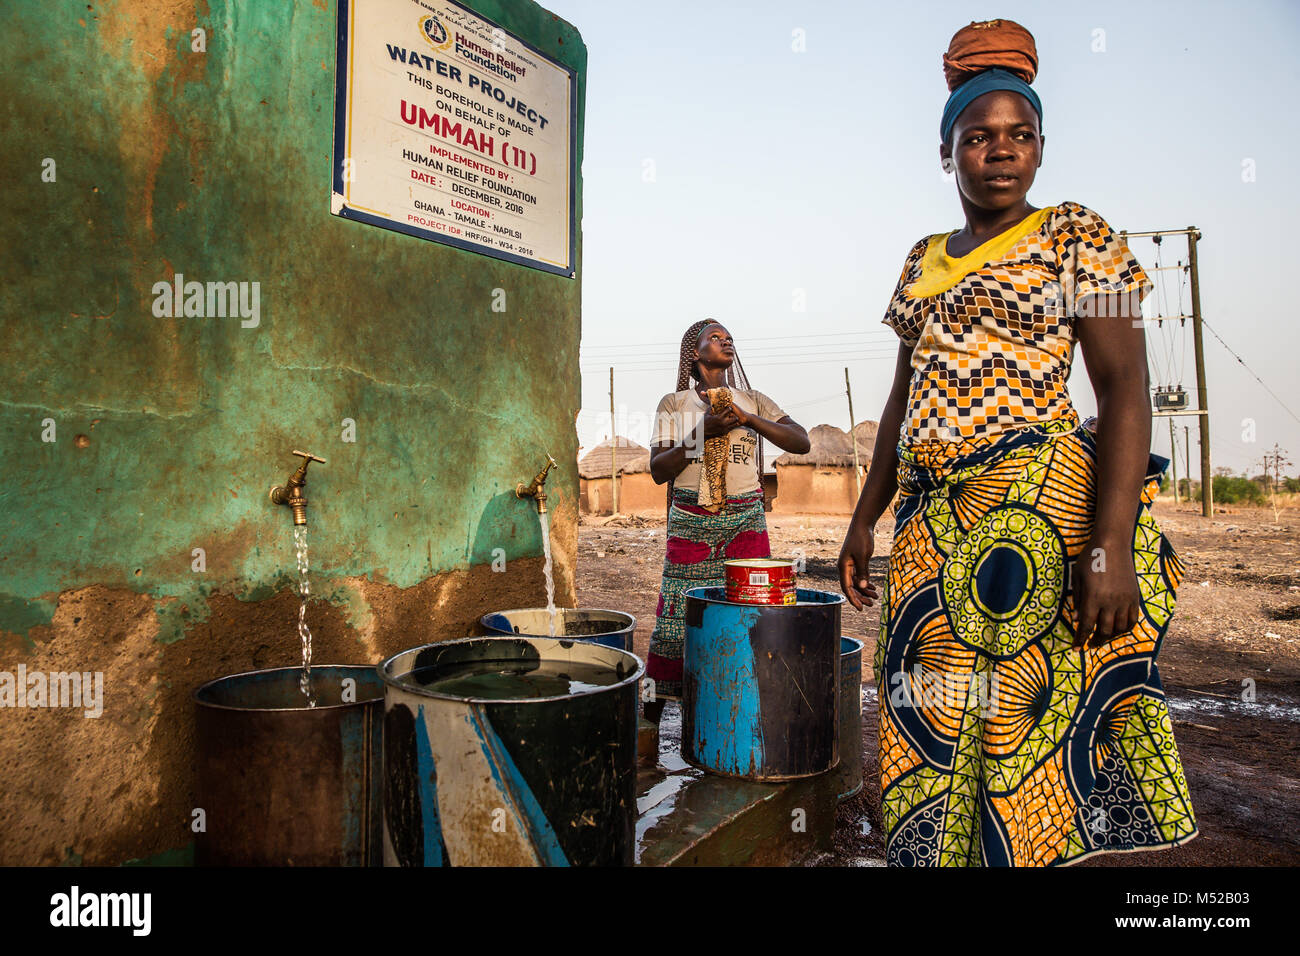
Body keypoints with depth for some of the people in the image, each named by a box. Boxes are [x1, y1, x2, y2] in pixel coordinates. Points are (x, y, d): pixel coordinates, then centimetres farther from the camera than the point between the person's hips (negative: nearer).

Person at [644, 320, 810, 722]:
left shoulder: (754, 401, 11)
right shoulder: (674, 404, 7)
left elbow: (801, 443, 0)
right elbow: (658, 470, -1)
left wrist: (747, 418, -12)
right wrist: (703, 432, -13)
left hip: (745, 521, 2)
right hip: (690, 522, -1)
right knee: (677, 615, -4)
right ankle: (651, 712, 8)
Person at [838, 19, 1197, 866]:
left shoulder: (1077, 237, 0)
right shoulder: (924, 260, 16)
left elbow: (1126, 389, -9)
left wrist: (1111, 545, -20)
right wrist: (865, 519, 14)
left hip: (1033, 510, -5)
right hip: (929, 521, 6)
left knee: (1020, 716, -4)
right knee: (932, 724, 10)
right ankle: (950, 852, 27)